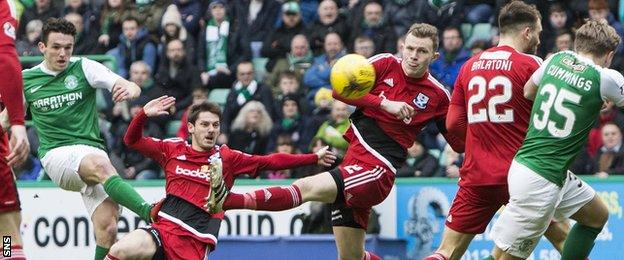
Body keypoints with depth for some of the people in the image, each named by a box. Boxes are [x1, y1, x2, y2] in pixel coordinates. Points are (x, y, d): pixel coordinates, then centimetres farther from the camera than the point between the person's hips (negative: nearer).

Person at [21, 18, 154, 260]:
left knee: (107, 226, -19)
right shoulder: (25, 79, 10)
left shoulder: (84, 68, 5)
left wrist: (130, 89, -27)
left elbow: (131, 87, -4)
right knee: (100, 165, -36)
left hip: (91, 148, 2)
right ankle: (151, 213, -50)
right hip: (56, 155, -2)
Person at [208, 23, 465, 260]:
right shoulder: (386, 64, 6)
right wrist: (384, 103, -13)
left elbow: (459, 143, 11)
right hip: (353, 156, 5)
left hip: (378, 171, -4)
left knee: (308, 187, -26)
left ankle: (230, 200, -35)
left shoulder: (438, 95, 3)